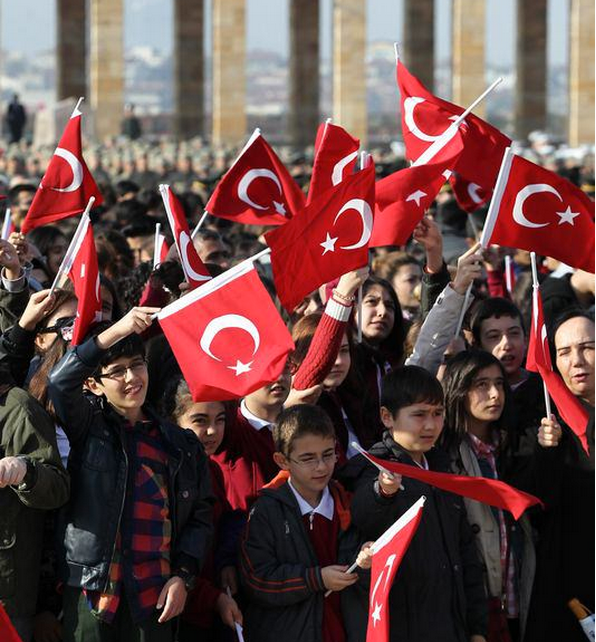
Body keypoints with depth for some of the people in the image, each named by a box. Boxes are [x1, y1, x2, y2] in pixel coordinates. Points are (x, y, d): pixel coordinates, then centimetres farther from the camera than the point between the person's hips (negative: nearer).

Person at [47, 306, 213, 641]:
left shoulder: (181, 444, 14)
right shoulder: (88, 427, 6)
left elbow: (200, 515, 13)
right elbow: (60, 382, -13)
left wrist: (183, 576, 0)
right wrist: (114, 332, -21)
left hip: (155, 596, 2)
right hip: (93, 588, -2)